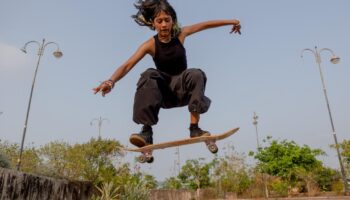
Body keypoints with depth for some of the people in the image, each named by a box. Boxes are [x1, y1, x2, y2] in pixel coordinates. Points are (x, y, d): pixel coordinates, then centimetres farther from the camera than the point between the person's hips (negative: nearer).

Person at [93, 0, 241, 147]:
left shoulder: (180, 34, -5)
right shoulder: (150, 45, -13)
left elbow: (205, 25, 8)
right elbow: (127, 65, -24)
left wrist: (230, 21, 15)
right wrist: (111, 81, -42)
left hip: (182, 89, 2)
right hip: (164, 92, -1)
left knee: (196, 74, -29)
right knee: (149, 76, -32)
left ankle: (194, 128, -31)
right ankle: (147, 131, -38)